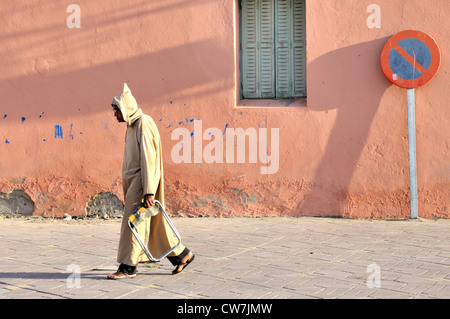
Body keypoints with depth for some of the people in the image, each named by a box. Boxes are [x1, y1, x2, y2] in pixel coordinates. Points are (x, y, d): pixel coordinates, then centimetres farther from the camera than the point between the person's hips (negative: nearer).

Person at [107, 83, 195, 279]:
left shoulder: (144, 124, -14)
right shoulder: (132, 126, 16)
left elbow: (148, 159, -20)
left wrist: (149, 191, -23)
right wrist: (127, 189, 20)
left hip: (144, 179, -10)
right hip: (134, 180, 10)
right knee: (153, 223, 11)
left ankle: (128, 267, -3)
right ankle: (181, 254, 20)